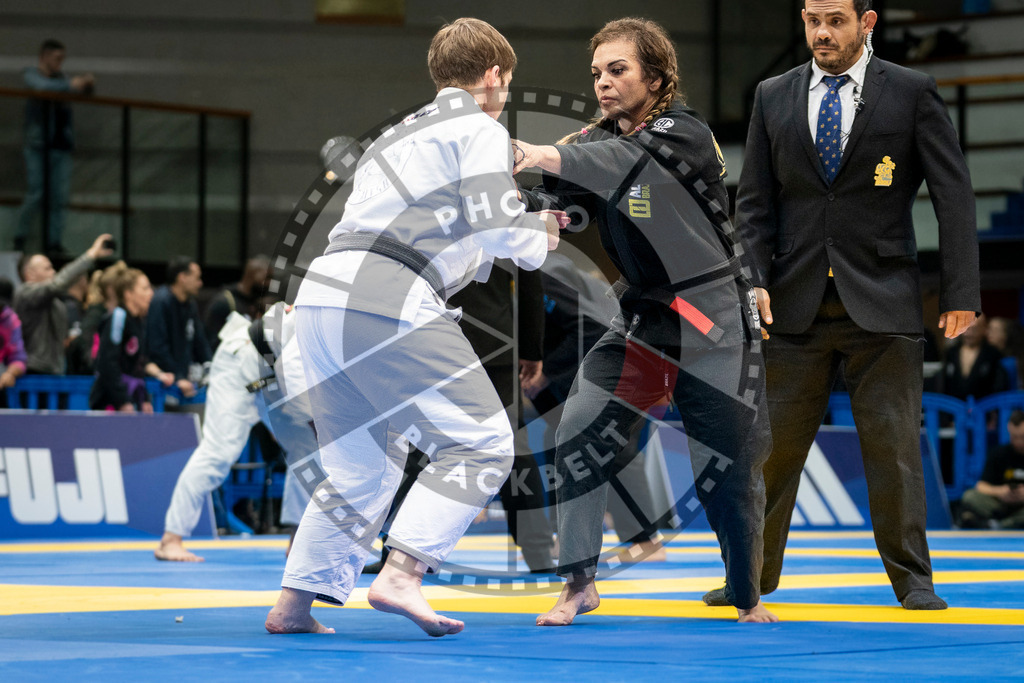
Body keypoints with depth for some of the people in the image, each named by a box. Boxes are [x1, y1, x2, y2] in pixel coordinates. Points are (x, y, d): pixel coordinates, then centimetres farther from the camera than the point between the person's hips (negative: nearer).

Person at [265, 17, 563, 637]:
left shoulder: (401, 136, 32)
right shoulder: (481, 131, 5)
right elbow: (498, 228, -5)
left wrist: (524, 228, 35)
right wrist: (538, 242, 17)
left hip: (321, 293, 9)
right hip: (383, 301, -9)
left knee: (364, 468, 19)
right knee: (480, 443, -6)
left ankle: (294, 604, 15)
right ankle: (399, 578, -19)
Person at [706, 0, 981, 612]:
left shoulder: (912, 93, 0)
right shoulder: (773, 98, 8)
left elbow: (954, 194, -1)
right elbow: (754, 202, 9)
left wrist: (961, 292, -6)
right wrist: (753, 279, -6)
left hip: (881, 302, -2)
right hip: (798, 303, 2)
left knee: (893, 441, -2)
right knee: (772, 440, 3)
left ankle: (912, 579, 8)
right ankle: (753, 573, 14)